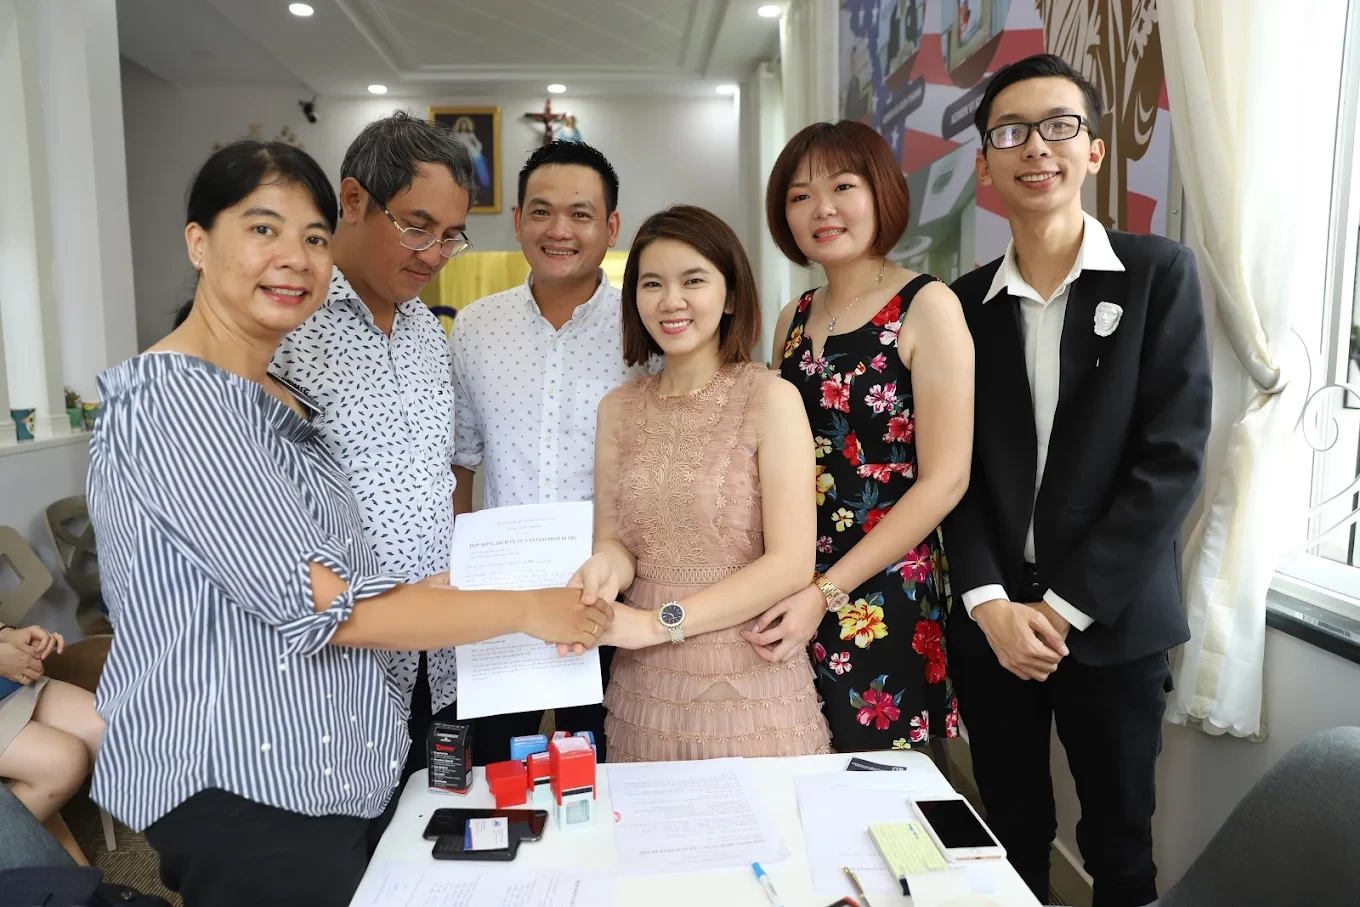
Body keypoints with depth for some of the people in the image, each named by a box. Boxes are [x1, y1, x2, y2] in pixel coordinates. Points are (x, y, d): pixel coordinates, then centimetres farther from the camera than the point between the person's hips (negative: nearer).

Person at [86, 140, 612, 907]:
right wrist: (527, 611, -18)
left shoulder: (280, 399, 9)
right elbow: (322, 604, -24)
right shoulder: (171, 396, -19)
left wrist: (459, 581, 3)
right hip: (242, 790, -8)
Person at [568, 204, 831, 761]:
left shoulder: (770, 397, -9)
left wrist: (660, 621, -17)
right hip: (644, 687, 4)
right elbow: (615, 540, 4)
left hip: (750, 680, -3)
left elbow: (791, 564, -14)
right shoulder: (618, 409, 4)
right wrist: (605, 568, -19)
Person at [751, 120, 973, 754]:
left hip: (885, 599, -5)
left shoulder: (927, 307, -8)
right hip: (791, 597, 5)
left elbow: (944, 480, -14)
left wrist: (826, 592, -17)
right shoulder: (794, 320, 9)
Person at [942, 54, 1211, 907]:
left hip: (1113, 623, -2)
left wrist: (1066, 606, -13)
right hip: (991, 622, 2)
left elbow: (1172, 457, -10)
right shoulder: (963, 302, 4)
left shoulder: (1159, 273, -3)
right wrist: (990, 602, -10)